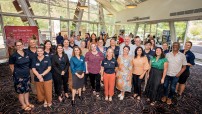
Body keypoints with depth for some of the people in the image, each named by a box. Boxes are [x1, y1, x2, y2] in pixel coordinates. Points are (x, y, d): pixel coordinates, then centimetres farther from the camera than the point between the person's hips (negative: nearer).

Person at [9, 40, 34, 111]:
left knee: (27, 89, 16)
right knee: (21, 91, 8)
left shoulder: (26, 53, 1)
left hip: (27, 75, 5)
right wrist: (16, 74, 2)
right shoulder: (13, 56, -15)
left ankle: (27, 103, 34)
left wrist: (27, 71, 12)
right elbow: (11, 66, -6)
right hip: (19, 76, -5)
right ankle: (23, 105, 26)